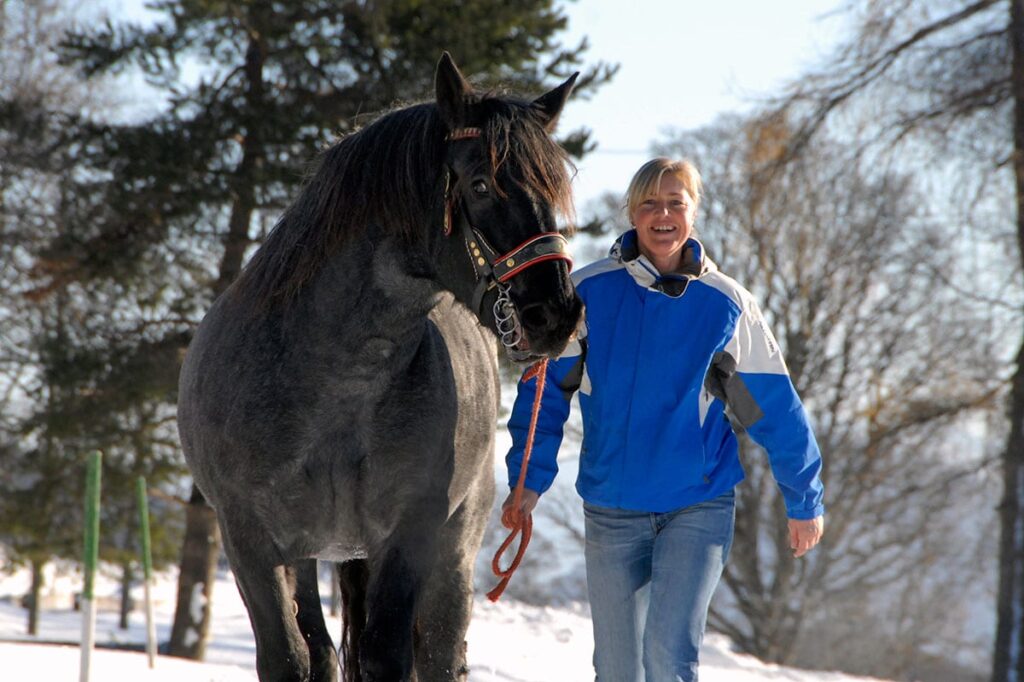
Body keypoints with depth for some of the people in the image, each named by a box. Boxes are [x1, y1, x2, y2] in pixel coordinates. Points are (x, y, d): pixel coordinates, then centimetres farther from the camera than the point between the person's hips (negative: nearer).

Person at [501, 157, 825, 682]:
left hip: (698, 506, -2)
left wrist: (804, 500, 8)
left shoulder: (727, 305, -3)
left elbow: (774, 408, 3)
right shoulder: (588, 293, -3)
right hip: (610, 510, 2)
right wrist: (529, 479, -5)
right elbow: (546, 389, 2)